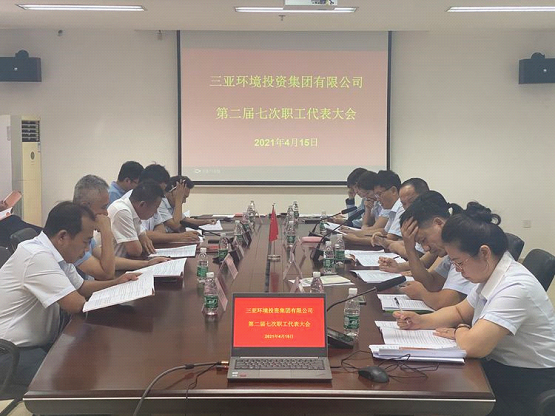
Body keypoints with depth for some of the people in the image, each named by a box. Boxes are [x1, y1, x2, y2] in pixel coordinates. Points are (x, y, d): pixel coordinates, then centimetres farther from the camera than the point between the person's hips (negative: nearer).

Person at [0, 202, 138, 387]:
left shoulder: (57, 254, 4)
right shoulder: (37, 256, -26)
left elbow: (81, 286, 20)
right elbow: (76, 304, -26)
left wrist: (116, 283, 5)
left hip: (44, 342, 9)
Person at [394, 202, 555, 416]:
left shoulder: (515, 288, -27)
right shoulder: (491, 275, 2)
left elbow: (472, 345, -34)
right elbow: (459, 312, 18)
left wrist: (460, 332, -10)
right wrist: (421, 321, 0)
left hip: (527, 389, -8)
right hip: (499, 368, 8)